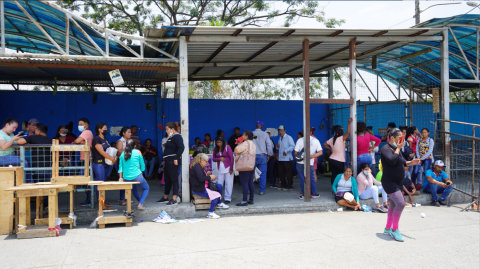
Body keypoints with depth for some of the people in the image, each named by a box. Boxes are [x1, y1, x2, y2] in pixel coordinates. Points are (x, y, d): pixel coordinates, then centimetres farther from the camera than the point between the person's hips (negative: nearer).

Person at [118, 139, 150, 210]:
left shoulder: (123, 153, 6)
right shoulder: (138, 152, -1)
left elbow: (120, 167, 6)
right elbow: (142, 166, 4)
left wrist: (121, 178, 11)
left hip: (126, 178, 4)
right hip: (136, 176, -4)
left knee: (134, 190, 30)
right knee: (146, 188, 16)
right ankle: (140, 204, -1)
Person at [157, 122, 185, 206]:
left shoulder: (177, 137, -12)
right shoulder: (170, 137, 19)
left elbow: (181, 147, -25)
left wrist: (176, 159, -26)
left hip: (173, 161, -10)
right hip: (168, 161, 10)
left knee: (174, 179, -7)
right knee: (167, 179, 17)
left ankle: (174, 200, -5)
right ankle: (165, 198, 28)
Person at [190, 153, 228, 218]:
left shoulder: (199, 167, 16)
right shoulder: (197, 167, -18)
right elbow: (201, 179, -27)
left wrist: (210, 177, 7)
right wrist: (210, 177, -12)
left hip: (204, 186, 11)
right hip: (199, 190, -11)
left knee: (220, 186, 13)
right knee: (217, 195, -21)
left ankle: (219, 203, 25)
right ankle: (210, 213, -18)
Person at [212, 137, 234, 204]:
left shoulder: (227, 147, -4)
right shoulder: (215, 149, 8)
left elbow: (232, 158, -5)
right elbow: (214, 159, 10)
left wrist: (231, 169, -9)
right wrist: (220, 158, -11)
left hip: (228, 168, -3)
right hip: (220, 169, 3)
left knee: (228, 184, -1)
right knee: (219, 184, 0)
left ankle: (228, 198, 5)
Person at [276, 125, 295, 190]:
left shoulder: (288, 138, -5)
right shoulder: (280, 138, 18)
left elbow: (293, 146, -16)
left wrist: (286, 151, -24)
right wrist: (277, 146, 5)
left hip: (287, 158, -8)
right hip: (280, 158, 8)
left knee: (288, 173, -2)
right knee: (281, 172, 9)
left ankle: (290, 185, 6)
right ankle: (283, 185, 20)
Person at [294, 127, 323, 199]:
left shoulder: (300, 140, -4)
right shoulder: (316, 141, 1)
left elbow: (296, 152, -6)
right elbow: (320, 152, -6)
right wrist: (311, 157, -9)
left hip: (300, 162, -1)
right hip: (310, 163, 1)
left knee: (302, 178, 8)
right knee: (311, 178, 15)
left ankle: (303, 194, 12)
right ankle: (314, 194, 21)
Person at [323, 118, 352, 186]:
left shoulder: (332, 139, 4)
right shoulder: (341, 139, -16)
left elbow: (324, 144, 13)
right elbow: (348, 133, -22)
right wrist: (349, 123, -18)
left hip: (331, 160, 6)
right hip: (339, 161, -6)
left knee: (334, 175, 9)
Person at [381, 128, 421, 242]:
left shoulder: (396, 149, 14)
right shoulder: (386, 149, -15)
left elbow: (402, 162, 23)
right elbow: (392, 160, -31)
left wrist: (411, 162, 4)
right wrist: (398, 148, -20)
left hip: (398, 182, 10)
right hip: (389, 182, -10)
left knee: (394, 205, 15)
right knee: (400, 203, -19)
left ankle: (388, 228, 28)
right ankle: (395, 230, -6)